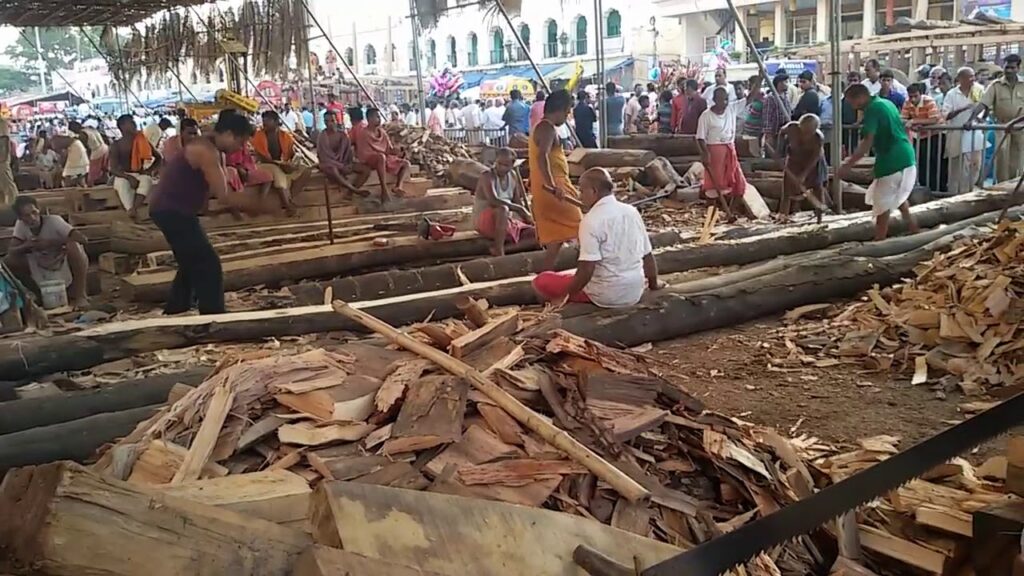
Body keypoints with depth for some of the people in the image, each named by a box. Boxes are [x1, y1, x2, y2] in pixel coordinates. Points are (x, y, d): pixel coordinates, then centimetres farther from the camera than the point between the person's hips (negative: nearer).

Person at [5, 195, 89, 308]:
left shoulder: (53, 220, -22)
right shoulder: (20, 225, -10)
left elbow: (82, 238, -33)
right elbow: (11, 251, -17)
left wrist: (51, 242, -35)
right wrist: (26, 246, -36)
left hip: (66, 267, -4)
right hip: (43, 271, 5)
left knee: (73, 245, -34)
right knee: (8, 262, -14)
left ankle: (79, 295, -19)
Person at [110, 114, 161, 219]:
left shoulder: (144, 141, 9)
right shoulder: (116, 146, 2)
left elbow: (159, 158, 15)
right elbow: (113, 169, -6)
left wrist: (150, 170, -5)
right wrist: (129, 177, -24)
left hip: (140, 175, 1)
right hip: (123, 176, -1)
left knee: (147, 180, -36)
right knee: (122, 183, -39)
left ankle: (133, 208, -54)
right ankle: (131, 210, -55)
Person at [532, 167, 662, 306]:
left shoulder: (591, 220, -16)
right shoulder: (632, 212, 3)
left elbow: (587, 269, -22)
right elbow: (648, 256, 9)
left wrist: (564, 297, -13)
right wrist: (654, 283, 25)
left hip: (607, 296, -7)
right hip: (635, 293, 7)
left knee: (542, 281, 2)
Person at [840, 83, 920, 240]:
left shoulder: (872, 109, -13)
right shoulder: (886, 103, 15)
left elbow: (867, 142, -21)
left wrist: (849, 164, -21)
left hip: (892, 161, -10)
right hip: (906, 158, 10)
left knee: (882, 205, -3)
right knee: (898, 195, 29)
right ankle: (913, 228, 34)